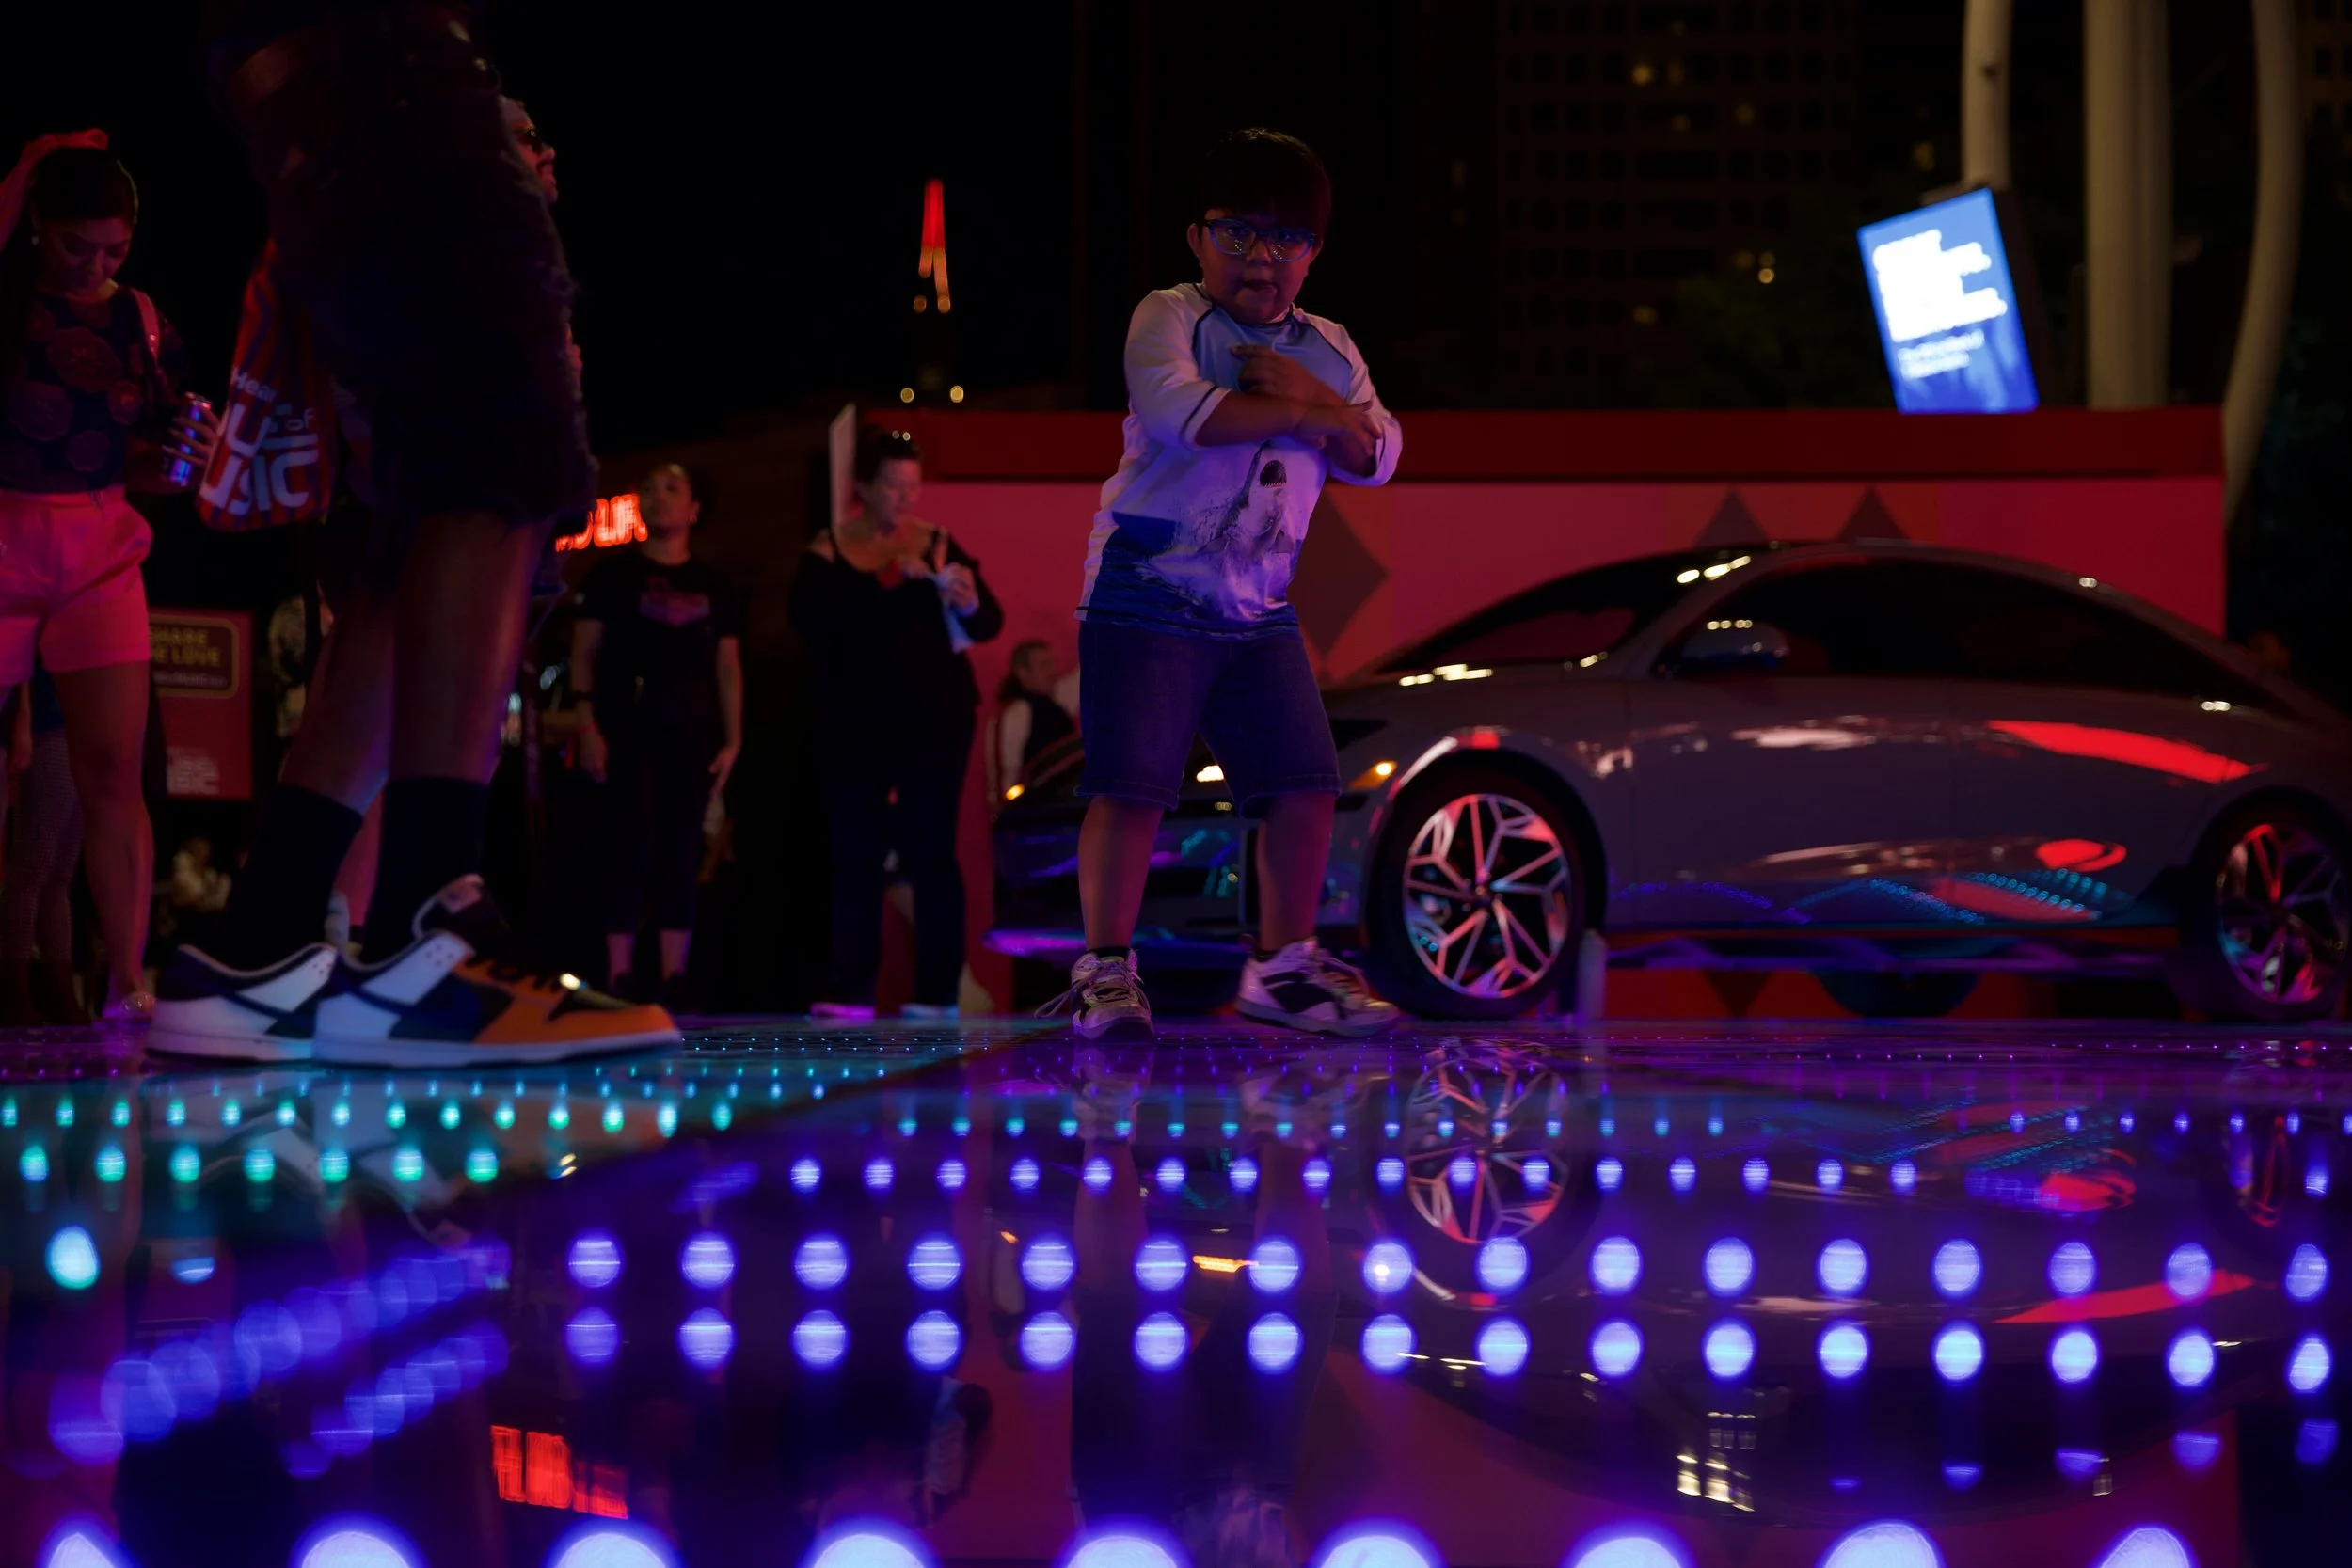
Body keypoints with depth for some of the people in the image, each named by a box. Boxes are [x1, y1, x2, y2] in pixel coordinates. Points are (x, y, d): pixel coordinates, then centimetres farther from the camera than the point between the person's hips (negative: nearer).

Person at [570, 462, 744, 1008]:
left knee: (681, 853, 0)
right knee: (633, 845, -12)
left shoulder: (715, 586, 16)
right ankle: (619, 980, -13)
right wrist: (587, 725, -8)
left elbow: (728, 668, 14)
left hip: (692, 727, 3)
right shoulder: (613, 573, 8)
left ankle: (674, 982, -1)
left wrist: (732, 739, 4)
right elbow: (585, 652, 3)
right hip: (630, 721, -3)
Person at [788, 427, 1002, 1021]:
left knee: (929, 849, -3)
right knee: (853, 851, 0)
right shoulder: (828, 551, 1)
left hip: (933, 720, -1)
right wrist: (886, 579, -22)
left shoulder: (939, 546, 3)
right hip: (853, 723, 1)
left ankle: (938, 990, -2)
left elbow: (989, 625, 0)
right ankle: (852, 989, 1)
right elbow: (806, 617, -16)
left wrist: (970, 601, -23)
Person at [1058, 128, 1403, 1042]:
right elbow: (1179, 410, -24)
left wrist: (1322, 401, -14)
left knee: (1305, 784, 2)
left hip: (1259, 613, 6)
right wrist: (1300, 413, -15)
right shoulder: (1169, 317, -4)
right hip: (1148, 596, -6)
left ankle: (1283, 964, 13)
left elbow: (1376, 459, 5)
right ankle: (1104, 968, -5)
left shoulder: (1328, 349, 14)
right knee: (1131, 784, -11)